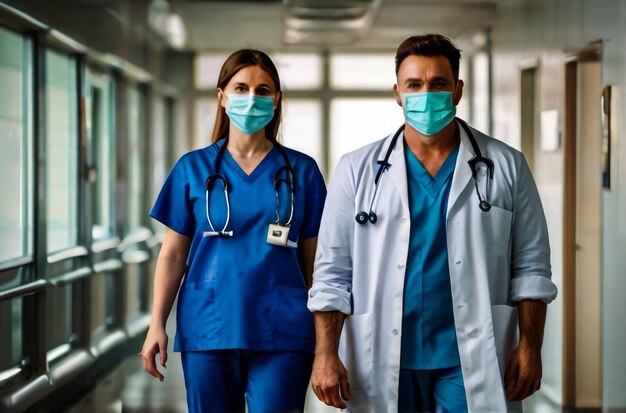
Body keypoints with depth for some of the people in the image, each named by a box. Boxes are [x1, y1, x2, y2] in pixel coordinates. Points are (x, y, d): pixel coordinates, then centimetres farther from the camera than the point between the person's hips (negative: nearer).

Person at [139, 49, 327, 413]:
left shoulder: (301, 171, 5)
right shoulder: (194, 168, 6)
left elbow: (313, 260, 6)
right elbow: (173, 253, 6)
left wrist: (324, 334, 3)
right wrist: (157, 325, -2)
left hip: (282, 332, 0)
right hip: (208, 328, 1)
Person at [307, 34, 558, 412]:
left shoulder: (505, 167, 5)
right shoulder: (358, 170, 4)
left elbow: (530, 267, 5)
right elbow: (333, 271, 2)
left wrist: (530, 346, -3)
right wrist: (326, 353, -6)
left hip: (473, 362, 0)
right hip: (383, 362, 1)